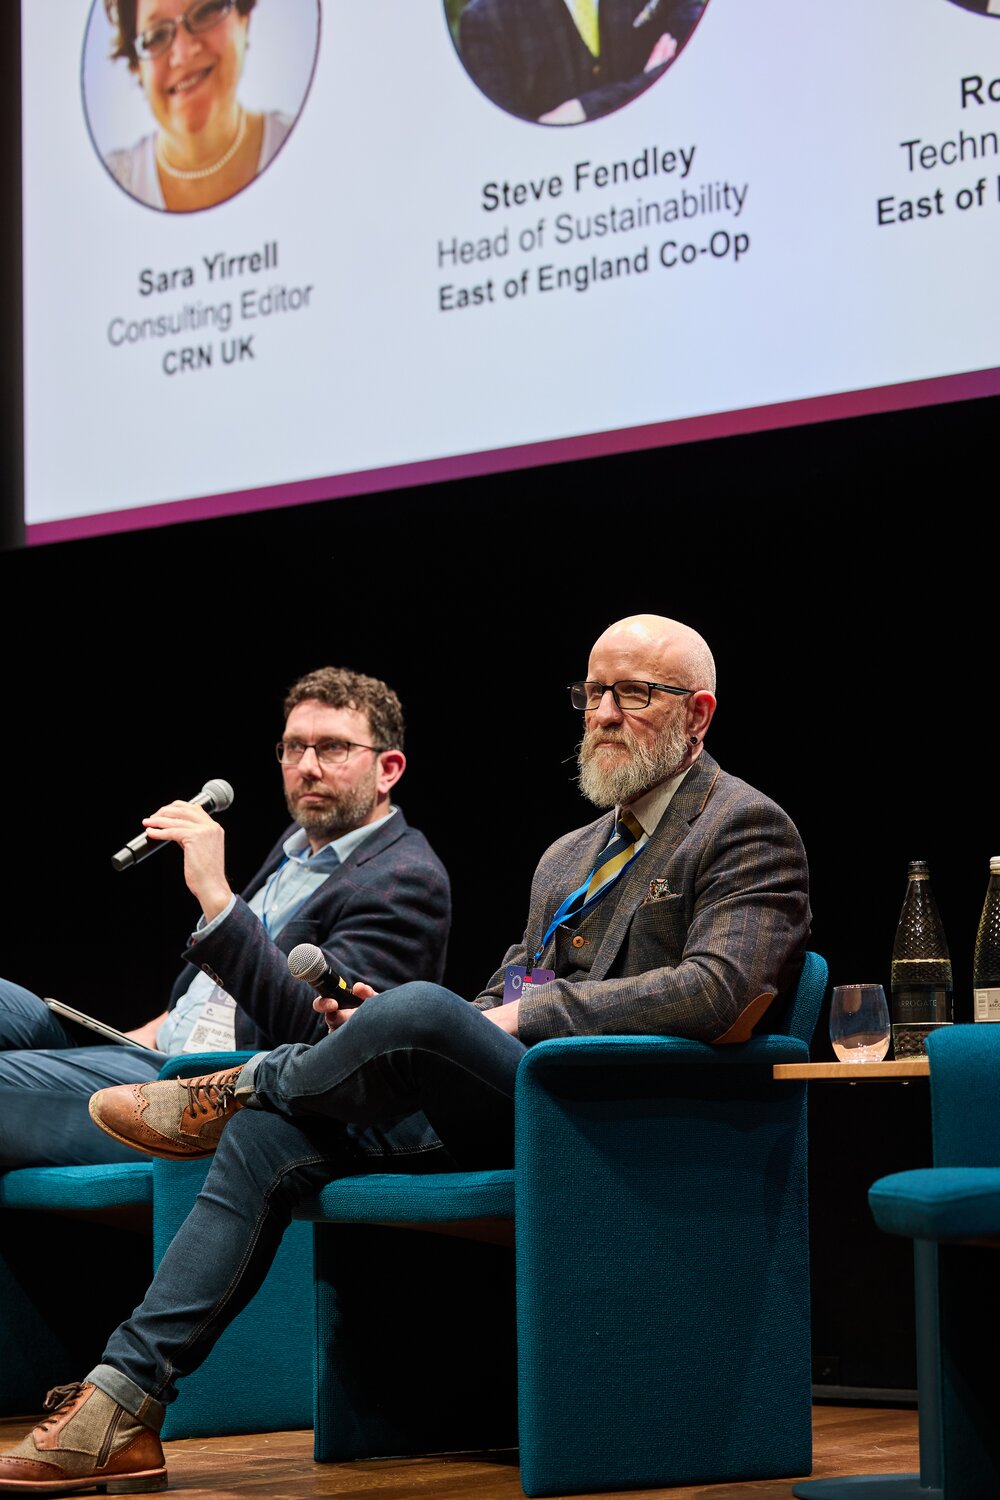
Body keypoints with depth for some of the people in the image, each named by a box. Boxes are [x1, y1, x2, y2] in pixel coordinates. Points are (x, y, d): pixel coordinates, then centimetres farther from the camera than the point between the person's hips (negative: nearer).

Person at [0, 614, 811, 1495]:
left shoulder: (747, 829, 1)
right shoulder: (570, 857, 27)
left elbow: (714, 990, -15)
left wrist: (531, 1013, -15)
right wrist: (382, 1034, 3)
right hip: (508, 1108, 8)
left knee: (419, 1009, -33)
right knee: (269, 1138, -10)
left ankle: (245, 1086, -1)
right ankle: (122, 1403, -13)